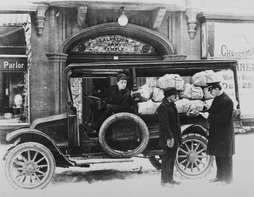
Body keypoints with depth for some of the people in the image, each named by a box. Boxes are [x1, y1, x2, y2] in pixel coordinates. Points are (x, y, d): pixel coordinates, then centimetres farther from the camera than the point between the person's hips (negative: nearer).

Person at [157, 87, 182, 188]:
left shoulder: (171, 105, 14)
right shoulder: (163, 107, -17)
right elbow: (164, 124, -22)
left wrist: (178, 137, 20)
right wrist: (169, 137, -24)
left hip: (174, 137, 10)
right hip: (168, 138, -10)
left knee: (172, 159, 16)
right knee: (167, 159, -2)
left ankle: (170, 178, 27)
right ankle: (164, 181, 7)